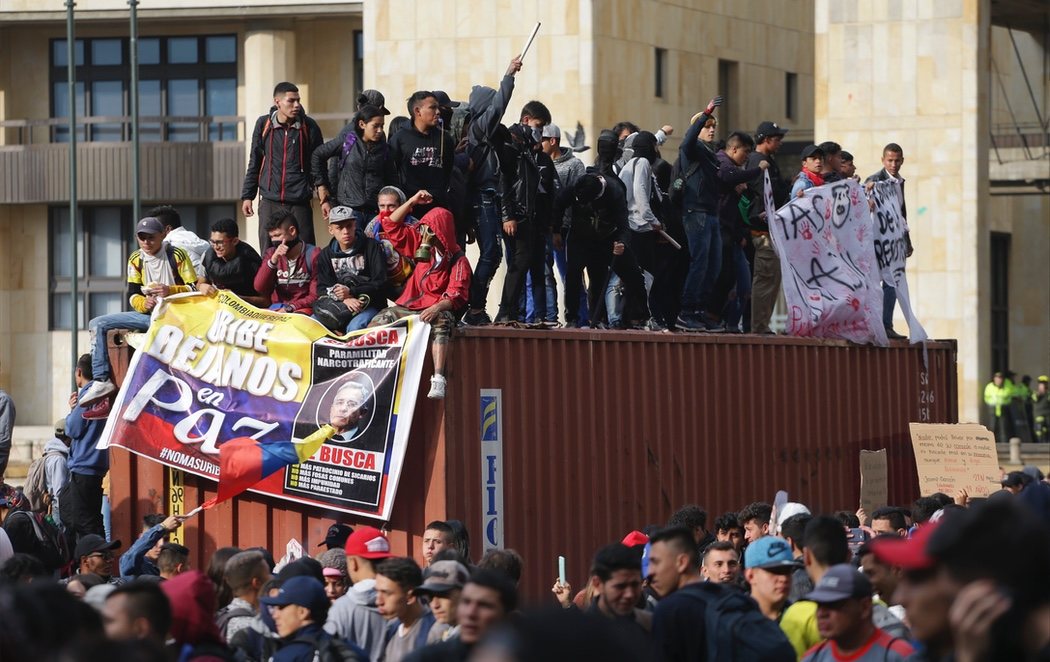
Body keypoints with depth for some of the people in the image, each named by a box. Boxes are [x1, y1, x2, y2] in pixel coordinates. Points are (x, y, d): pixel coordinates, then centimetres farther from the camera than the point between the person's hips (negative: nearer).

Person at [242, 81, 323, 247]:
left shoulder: (308, 126, 0)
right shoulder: (264, 124, 3)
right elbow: (254, 163, 12)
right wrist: (247, 196, 10)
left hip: (300, 202, -1)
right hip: (269, 202, 1)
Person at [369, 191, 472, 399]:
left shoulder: (457, 260, -1)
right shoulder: (421, 245, 16)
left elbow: (456, 296, -13)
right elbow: (391, 226, 20)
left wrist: (437, 308, -32)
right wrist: (412, 202, 9)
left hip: (437, 310, -5)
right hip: (408, 308, 5)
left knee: (442, 322, -41)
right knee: (380, 320, -24)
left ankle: (438, 380, -55)